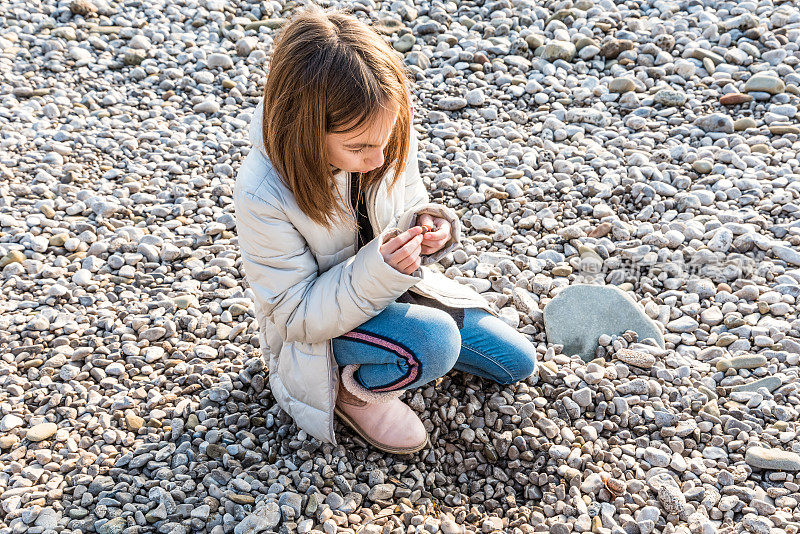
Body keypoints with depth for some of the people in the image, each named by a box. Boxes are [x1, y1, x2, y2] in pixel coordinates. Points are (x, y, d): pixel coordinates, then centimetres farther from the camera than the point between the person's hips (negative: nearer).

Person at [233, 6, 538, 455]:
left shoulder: (388, 137, -20)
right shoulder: (263, 195, -34)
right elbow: (297, 317, -26)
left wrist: (427, 227, -25)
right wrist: (378, 271, -41)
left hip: (390, 283, 6)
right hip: (316, 328, -6)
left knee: (518, 363, 9)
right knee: (436, 342, -34)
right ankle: (353, 390, -4)